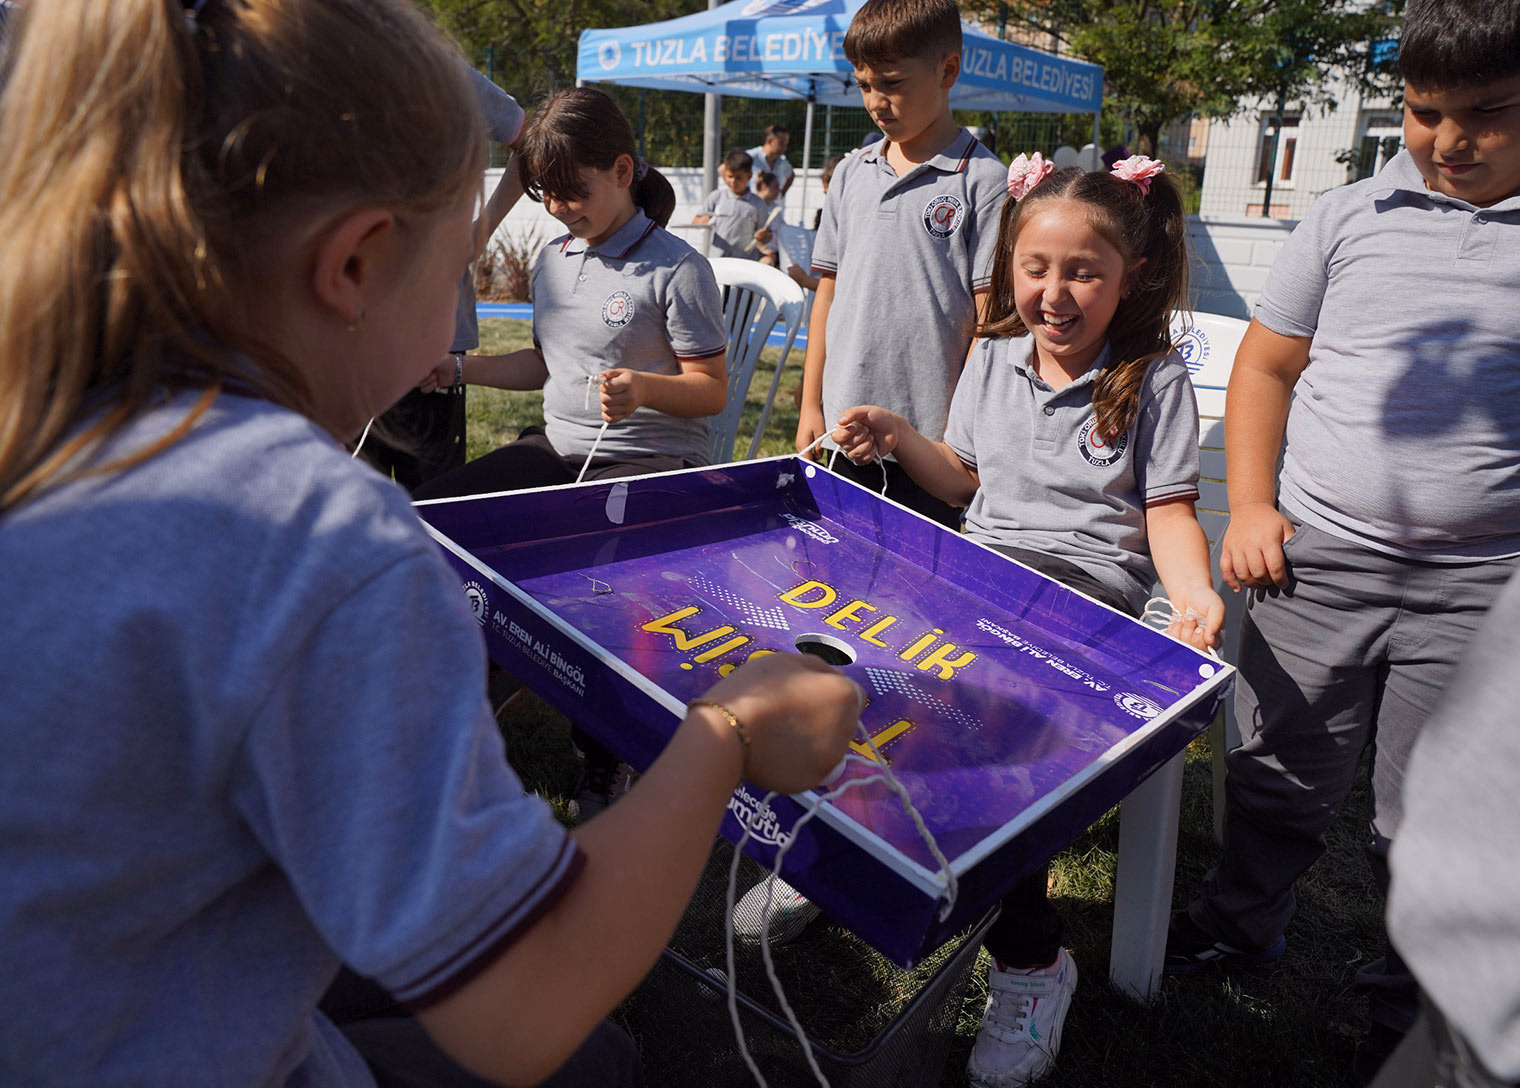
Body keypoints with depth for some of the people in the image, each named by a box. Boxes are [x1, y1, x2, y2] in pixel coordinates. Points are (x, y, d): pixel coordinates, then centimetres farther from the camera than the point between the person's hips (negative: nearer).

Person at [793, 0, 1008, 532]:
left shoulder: (983, 181, -5)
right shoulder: (852, 173, 11)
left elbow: (991, 314, -7)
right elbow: (829, 292, 13)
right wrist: (810, 406, 11)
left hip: (933, 434, -4)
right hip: (844, 430, 5)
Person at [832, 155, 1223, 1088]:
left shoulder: (1155, 379, 1)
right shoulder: (993, 358, 14)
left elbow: (1170, 511, 0)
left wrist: (1195, 594, -20)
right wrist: (898, 438, 6)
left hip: (1088, 594, -4)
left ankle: (1031, 961, -9)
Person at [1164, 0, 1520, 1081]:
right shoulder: (1352, 216, 6)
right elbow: (1267, 366, 10)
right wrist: (1251, 506, -1)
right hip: (1317, 561, 1)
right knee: (1279, 776, 14)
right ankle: (1240, 921, 40)